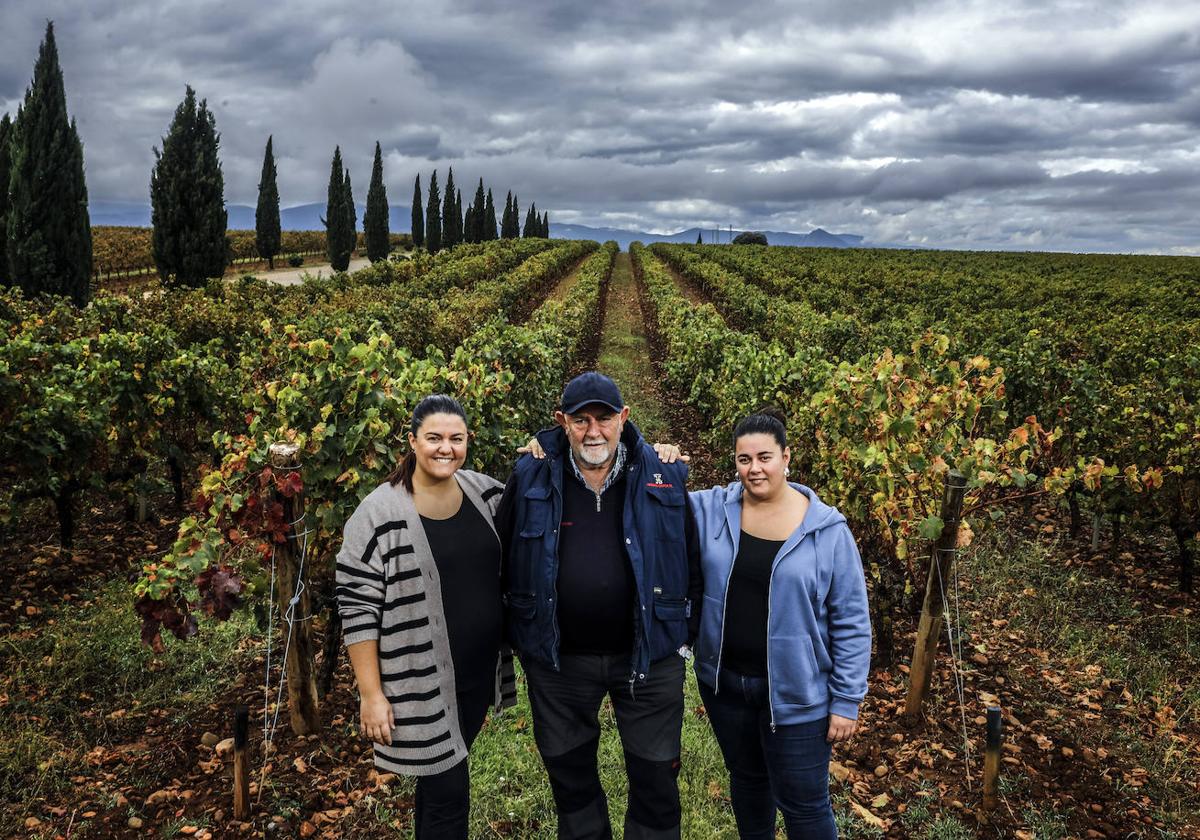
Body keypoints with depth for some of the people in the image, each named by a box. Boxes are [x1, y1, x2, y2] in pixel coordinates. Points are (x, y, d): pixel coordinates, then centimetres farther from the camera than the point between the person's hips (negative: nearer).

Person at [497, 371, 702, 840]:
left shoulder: (663, 478, -5)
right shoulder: (532, 478, -5)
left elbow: (691, 562, 2)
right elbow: (503, 560, 3)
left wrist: (686, 638, 2)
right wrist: (517, 640, 4)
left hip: (649, 656, -1)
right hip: (558, 659, 1)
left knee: (656, 781, 11)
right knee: (570, 778, 19)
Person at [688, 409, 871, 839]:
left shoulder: (827, 529, -12)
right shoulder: (710, 509, -5)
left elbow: (851, 623, -8)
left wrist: (846, 701, -7)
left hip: (795, 693, -3)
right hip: (724, 682, 3)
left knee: (803, 804, 7)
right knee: (746, 778, 23)